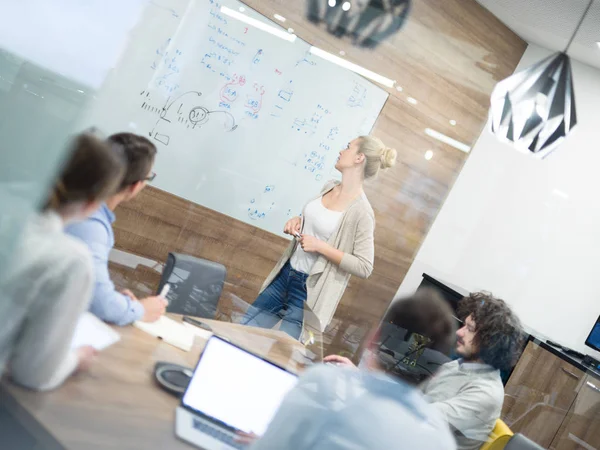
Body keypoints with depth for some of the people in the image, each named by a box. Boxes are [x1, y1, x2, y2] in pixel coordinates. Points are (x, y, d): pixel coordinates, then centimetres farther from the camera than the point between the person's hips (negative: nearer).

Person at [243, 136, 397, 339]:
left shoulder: (360, 211, -20)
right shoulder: (329, 186, 3)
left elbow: (364, 267, -20)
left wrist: (321, 246, -22)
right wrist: (298, 221, 0)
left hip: (310, 289, -8)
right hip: (285, 274, 8)